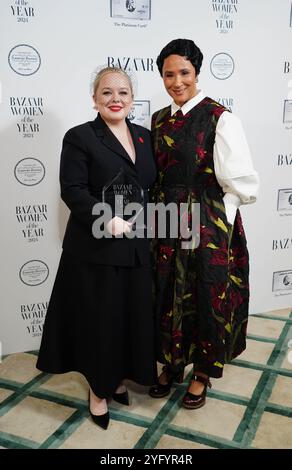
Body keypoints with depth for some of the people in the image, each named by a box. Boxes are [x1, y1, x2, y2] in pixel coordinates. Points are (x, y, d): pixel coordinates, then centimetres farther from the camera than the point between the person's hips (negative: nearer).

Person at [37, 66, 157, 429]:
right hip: (96, 249, -5)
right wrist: (105, 218, -26)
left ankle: (119, 378, 38)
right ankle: (98, 389, 29)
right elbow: (73, 190, -13)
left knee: (134, 316, 14)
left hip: (138, 248, 6)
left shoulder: (144, 136, 12)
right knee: (99, 319, 6)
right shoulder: (79, 137, -6)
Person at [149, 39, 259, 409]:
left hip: (209, 227, -5)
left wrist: (210, 213, -6)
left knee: (207, 298, 8)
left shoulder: (220, 118, -9)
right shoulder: (159, 120, 9)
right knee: (168, 296, 13)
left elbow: (239, 181, -11)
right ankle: (171, 364, 35)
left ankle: (202, 372, 31)